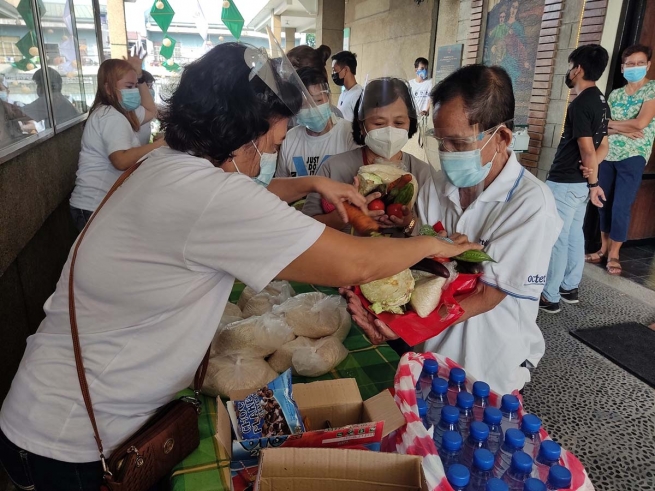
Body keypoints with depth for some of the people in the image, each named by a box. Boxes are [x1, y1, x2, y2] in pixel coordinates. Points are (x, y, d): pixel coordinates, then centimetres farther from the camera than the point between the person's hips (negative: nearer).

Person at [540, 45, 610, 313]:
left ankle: (549, 297, 5)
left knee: (556, 239, -3)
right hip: (579, 182, 10)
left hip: (565, 182, -9)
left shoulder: (580, 104, -19)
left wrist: (594, 183, -8)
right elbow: (603, 147, 13)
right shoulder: (601, 102, 11)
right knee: (574, 235, 16)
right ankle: (570, 288, 27)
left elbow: (587, 151, -19)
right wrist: (589, 178, 1)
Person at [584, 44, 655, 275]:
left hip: (633, 156, -4)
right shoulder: (615, 94, 13)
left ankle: (614, 254, 8)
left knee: (621, 207, -4)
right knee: (604, 204, 7)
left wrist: (611, 123, -2)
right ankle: (603, 248, 18)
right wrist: (624, 129, -13)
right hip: (607, 155, 4)